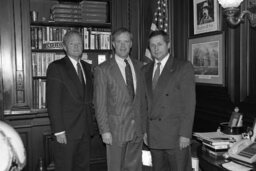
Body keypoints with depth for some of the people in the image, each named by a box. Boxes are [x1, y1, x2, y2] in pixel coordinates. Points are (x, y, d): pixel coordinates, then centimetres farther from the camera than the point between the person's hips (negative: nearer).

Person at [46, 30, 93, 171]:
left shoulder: (87, 67, 12)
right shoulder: (56, 67, -8)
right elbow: (52, 102, -13)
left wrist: (89, 123, 8)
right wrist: (59, 131, -16)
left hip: (85, 130, 6)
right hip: (66, 131, -6)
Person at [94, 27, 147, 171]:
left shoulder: (138, 66, 9)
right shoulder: (103, 69, -5)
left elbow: (142, 97, 12)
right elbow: (100, 104, -7)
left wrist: (144, 125, 9)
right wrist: (105, 130, -11)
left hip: (137, 129, 4)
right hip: (116, 129, -4)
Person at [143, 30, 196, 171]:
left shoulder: (184, 67, -3)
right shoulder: (146, 70, 12)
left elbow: (189, 103, -8)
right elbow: (145, 102, 12)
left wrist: (185, 134, -13)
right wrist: (144, 130, 6)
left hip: (176, 135, -4)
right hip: (153, 136, 5)